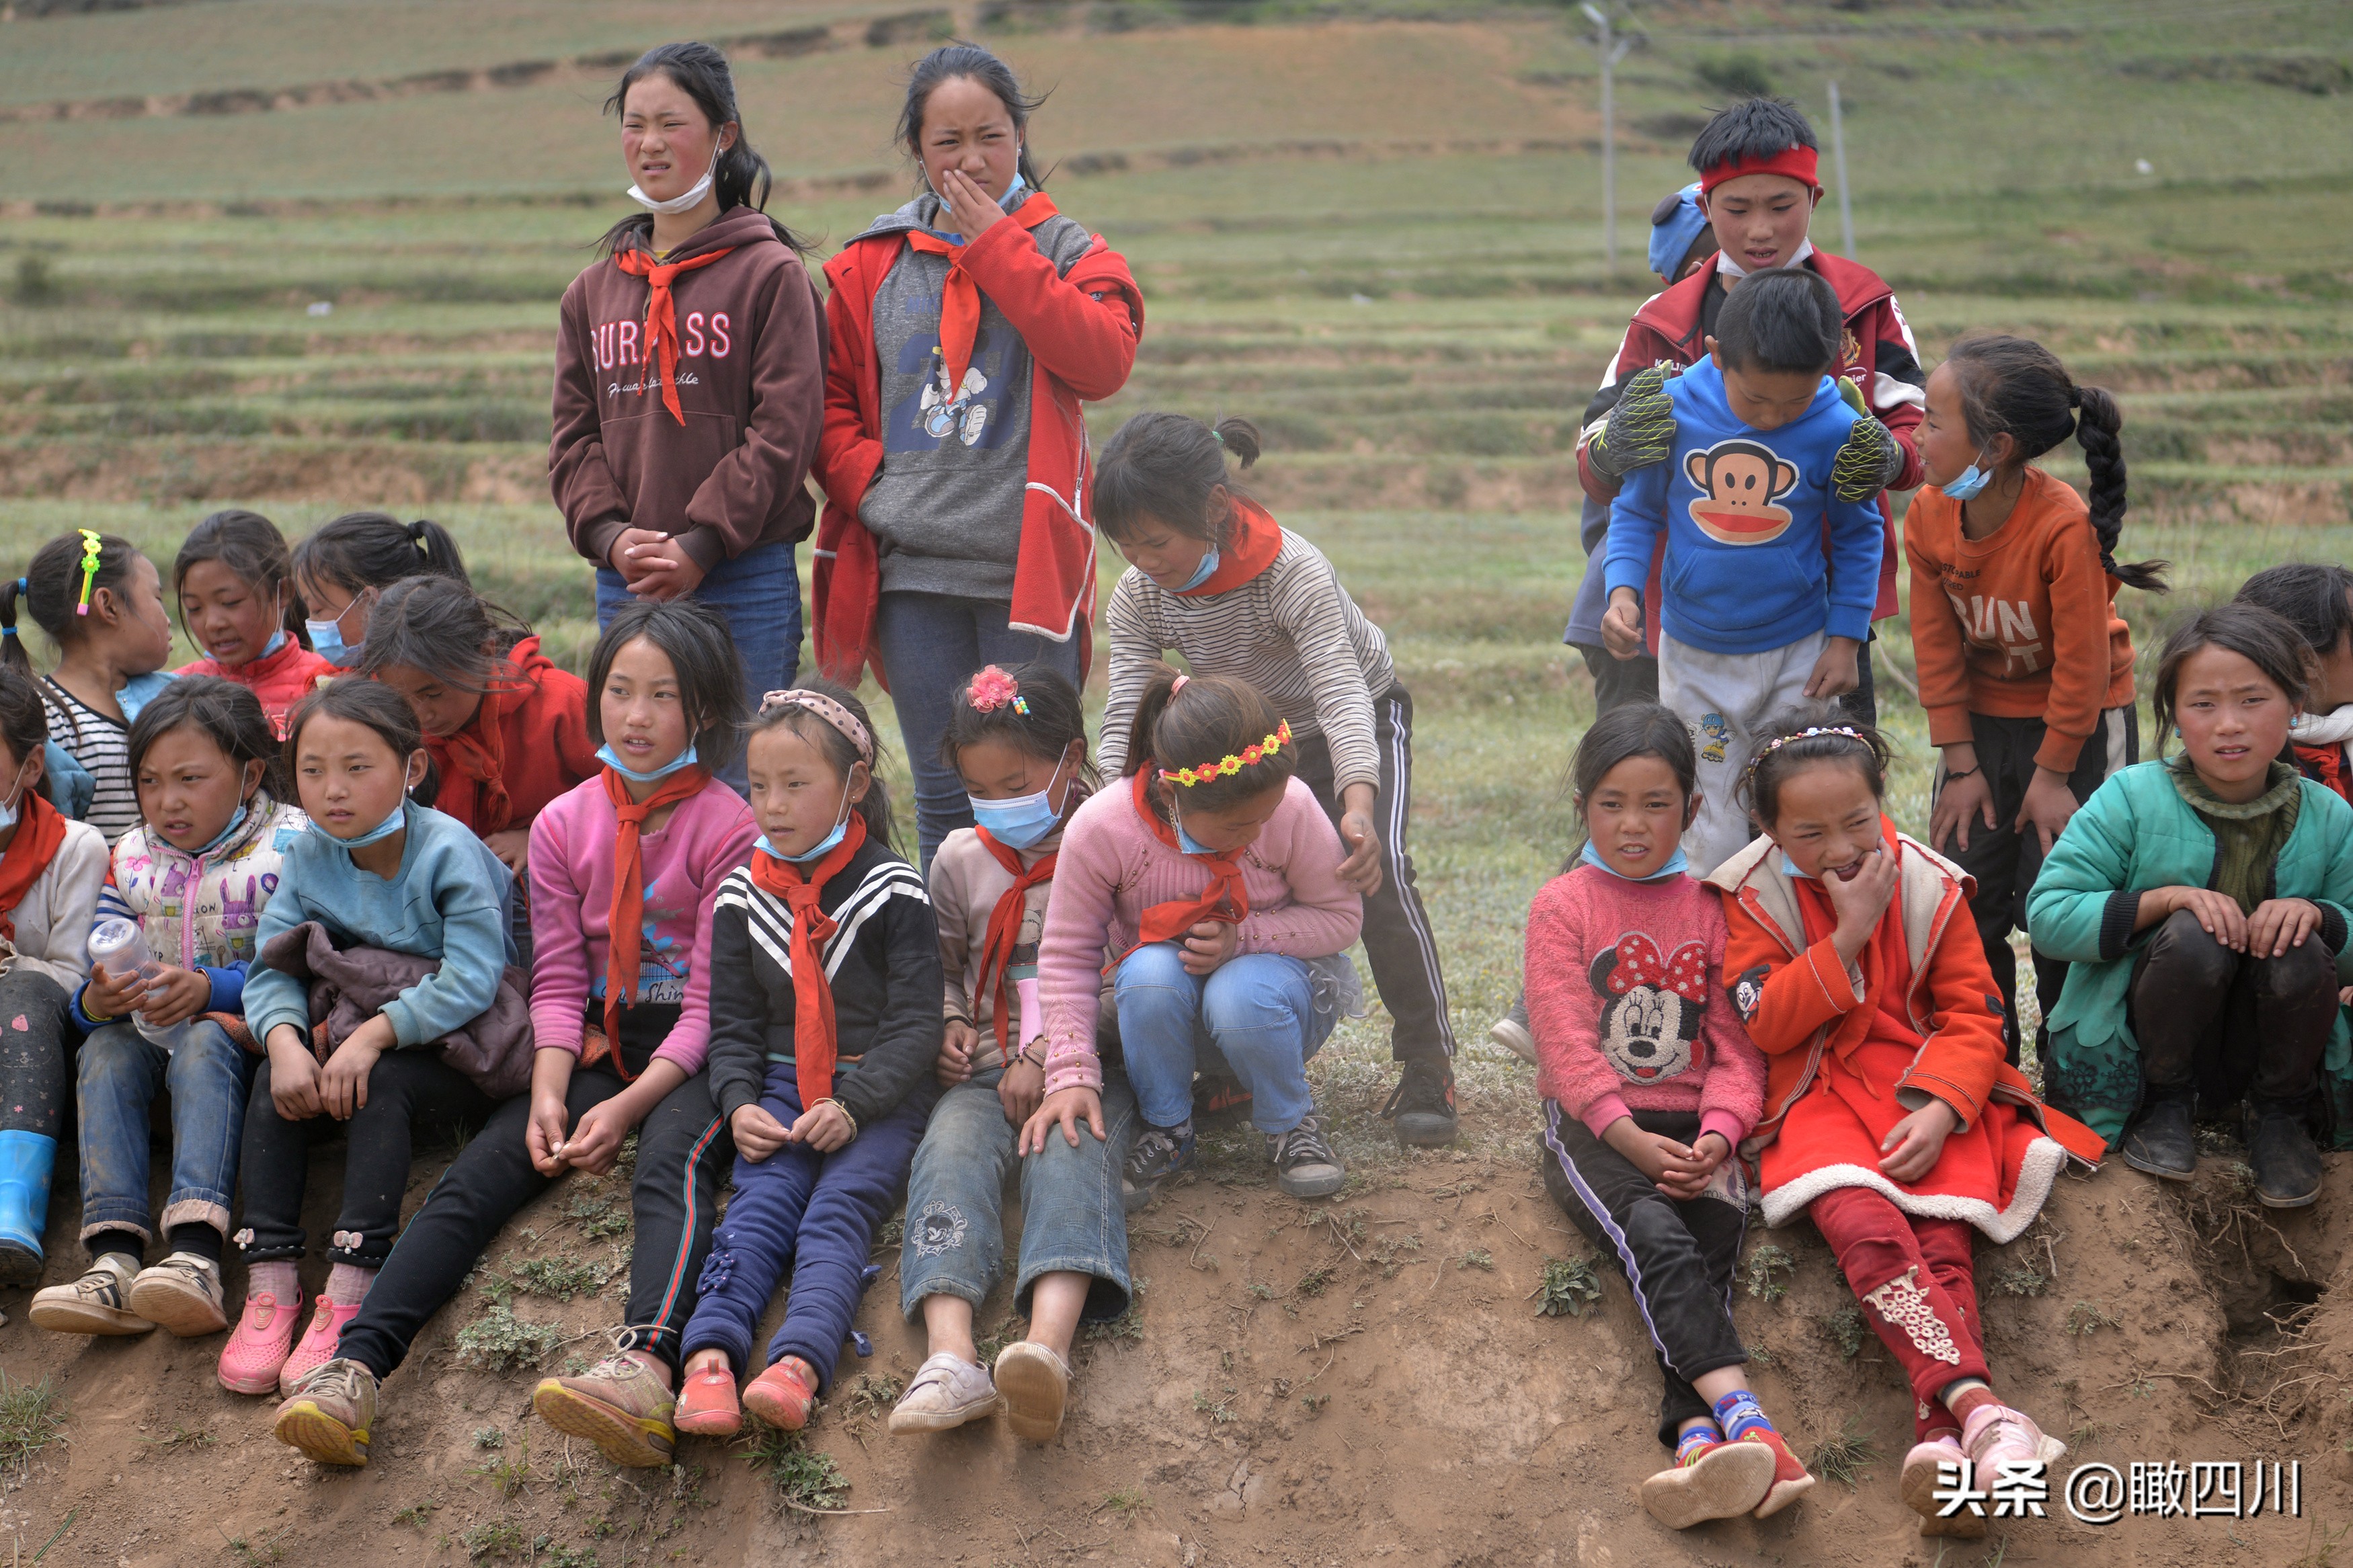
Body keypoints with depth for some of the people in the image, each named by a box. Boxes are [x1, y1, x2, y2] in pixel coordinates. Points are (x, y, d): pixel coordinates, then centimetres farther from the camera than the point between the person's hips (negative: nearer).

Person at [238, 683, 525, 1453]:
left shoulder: (448, 851, -16)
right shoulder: (310, 854, 0)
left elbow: (471, 979, -24)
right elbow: (270, 970, -4)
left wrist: (376, 1035, -32)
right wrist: (285, 1038, -25)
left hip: (449, 1050, -5)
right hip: (348, 1031, 5)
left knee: (381, 1087, -34)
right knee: (276, 1080, -23)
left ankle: (347, 1298, -39)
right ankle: (270, 1284, -29)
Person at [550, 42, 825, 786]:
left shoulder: (772, 273, -1)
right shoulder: (594, 291, 15)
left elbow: (784, 430, -8)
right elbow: (574, 437, 12)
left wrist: (701, 543, -14)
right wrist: (611, 534, -6)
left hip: (745, 583, -5)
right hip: (623, 584, 5)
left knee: (740, 779, -2)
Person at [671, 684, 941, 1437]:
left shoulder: (893, 892, -2)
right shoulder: (743, 895, 10)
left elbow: (915, 1024, -5)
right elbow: (732, 1022, 13)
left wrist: (853, 1105, -18)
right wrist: (740, 1102, -7)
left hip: (878, 1092, -3)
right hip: (780, 1087, 3)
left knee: (839, 1208, -24)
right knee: (759, 1202, -21)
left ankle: (798, 1362, -45)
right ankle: (710, 1356, -42)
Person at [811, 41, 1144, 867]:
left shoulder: (1067, 251, 6)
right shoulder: (871, 264, 12)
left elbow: (1104, 362, -13)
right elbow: (830, 398, 14)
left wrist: (998, 247, -10)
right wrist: (868, 485, -4)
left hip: (1028, 565, -2)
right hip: (910, 567, 2)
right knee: (944, 798, 8)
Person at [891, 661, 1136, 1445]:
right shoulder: (959, 861, 17)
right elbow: (942, 968, 28)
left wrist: (1051, 1057, -11)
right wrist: (950, 1026, 4)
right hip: (989, 1065, 3)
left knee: (1071, 1151, -36)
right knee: (951, 1148, -31)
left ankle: (1047, 1349, -62)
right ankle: (950, 1358, -54)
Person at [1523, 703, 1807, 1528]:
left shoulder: (1710, 908, 12)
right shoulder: (1562, 906, 4)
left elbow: (1735, 1042, 6)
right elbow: (1568, 1045, -6)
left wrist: (1718, 1134, -13)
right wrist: (1635, 1142, -18)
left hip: (1691, 1125, 2)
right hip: (1592, 1124, -2)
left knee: (1712, 1237, -29)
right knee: (1654, 1236, -32)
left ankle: (1696, 1439, -50)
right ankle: (1742, 1418, -51)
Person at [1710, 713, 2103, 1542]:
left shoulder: (1929, 885, 6)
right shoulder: (1751, 896, 3)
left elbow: (1972, 1015, 4)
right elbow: (1766, 1024, -6)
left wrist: (1941, 1109, -14)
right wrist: (1848, 933, -14)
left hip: (1926, 1095, 2)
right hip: (1816, 1096, -2)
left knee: (1944, 1239, -27)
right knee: (1863, 1226, -32)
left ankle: (1942, 1440, -47)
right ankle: (1982, 1409, -50)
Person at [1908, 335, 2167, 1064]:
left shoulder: (2064, 525, -30)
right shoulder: (1929, 517, -12)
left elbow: (2081, 662, -22)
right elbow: (1937, 650, -4)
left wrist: (2052, 774, -14)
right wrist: (1961, 766, -4)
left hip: (2082, 726, -5)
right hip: (1982, 721, 5)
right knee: (1964, 903, 3)